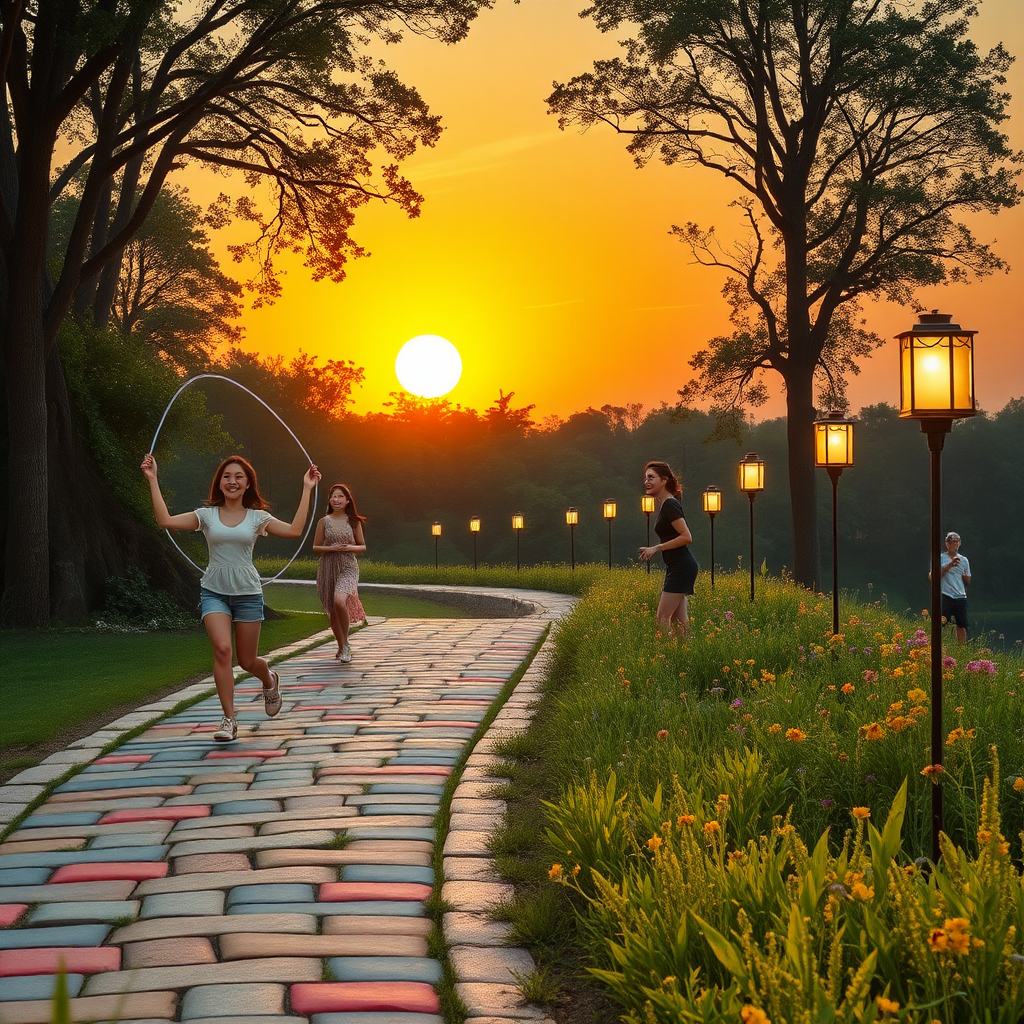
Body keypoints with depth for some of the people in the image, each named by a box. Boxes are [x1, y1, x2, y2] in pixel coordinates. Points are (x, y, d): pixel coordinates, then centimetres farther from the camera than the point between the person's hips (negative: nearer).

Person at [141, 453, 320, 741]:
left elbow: (294, 530, -9)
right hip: (214, 591, 0)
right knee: (222, 649, -21)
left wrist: (306, 489, -7)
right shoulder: (206, 515, 3)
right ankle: (229, 720, -11)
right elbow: (166, 520, -8)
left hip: (247, 592, 0)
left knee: (248, 661, 6)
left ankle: (269, 679, 45)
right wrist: (153, 481, -10)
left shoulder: (257, 517, 4)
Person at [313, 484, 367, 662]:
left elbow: (363, 547, 11)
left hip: (348, 568, -2)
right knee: (332, 611, 6)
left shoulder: (353, 522, 5)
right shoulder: (324, 521, 5)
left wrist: (351, 548, -10)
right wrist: (331, 548, -11)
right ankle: (342, 647, 24)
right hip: (328, 568, 2)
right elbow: (315, 548, 7)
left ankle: (345, 643, -10)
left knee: (339, 601, -27)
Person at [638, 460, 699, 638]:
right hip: (676, 567, 10)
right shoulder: (665, 504, 15)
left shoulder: (669, 505, -14)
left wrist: (656, 548, -17)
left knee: (663, 619, -11)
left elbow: (686, 537, -21)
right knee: (678, 619, 8)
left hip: (681, 567, -10)